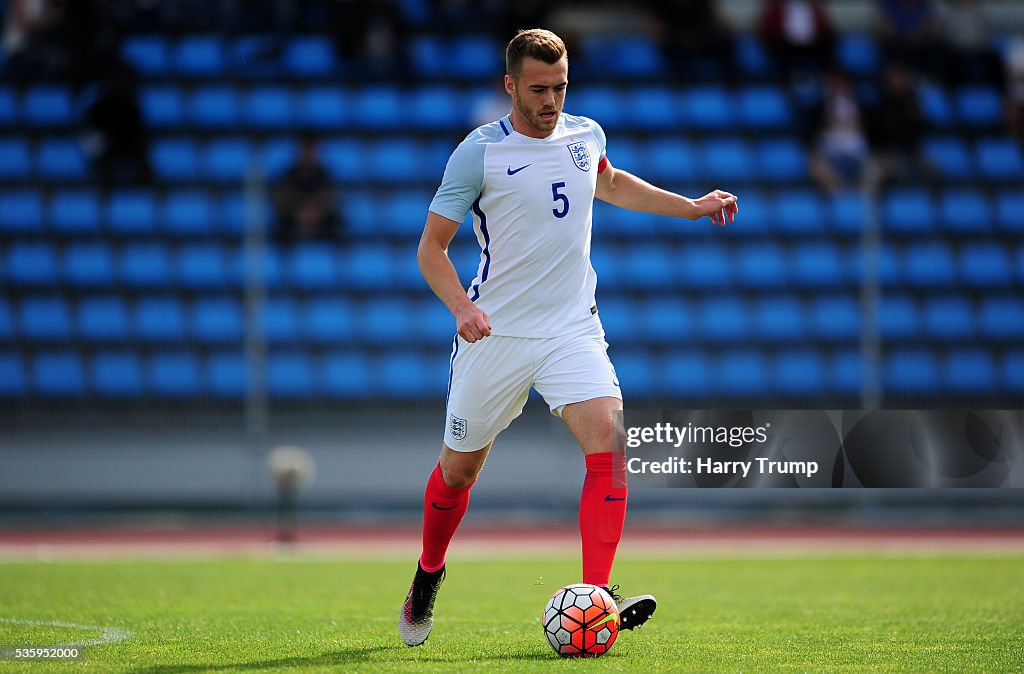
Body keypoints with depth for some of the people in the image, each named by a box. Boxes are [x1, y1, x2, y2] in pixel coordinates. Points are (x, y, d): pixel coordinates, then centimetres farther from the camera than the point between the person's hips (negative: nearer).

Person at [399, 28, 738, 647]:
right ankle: (428, 578, 36)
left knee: (609, 442, -20)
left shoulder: (587, 136, 5)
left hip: (573, 329, 3)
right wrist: (462, 306, -25)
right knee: (459, 469, 8)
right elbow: (431, 247, -7)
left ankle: (595, 597, -23)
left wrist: (693, 207, 26)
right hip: (496, 335, -3)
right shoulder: (480, 151, -10)